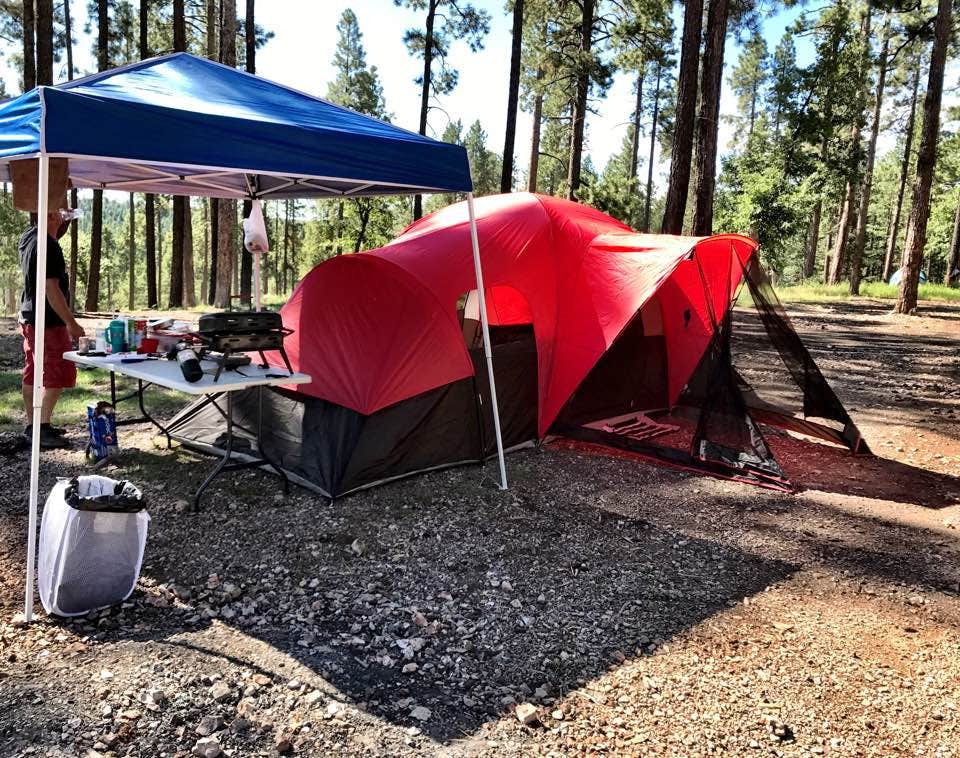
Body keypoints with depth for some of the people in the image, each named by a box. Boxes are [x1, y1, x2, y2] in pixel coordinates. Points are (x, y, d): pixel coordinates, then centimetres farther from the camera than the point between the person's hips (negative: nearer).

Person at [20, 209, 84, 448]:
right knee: (57, 376, -5)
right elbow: (52, 290, -23)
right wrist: (72, 324, -21)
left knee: (32, 375, 14)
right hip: (48, 322, -10)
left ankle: (32, 425, 23)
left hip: (29, 318, 10)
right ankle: (43, 430, -5)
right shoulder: (48, 246, -20)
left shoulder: (28, 237, 9)